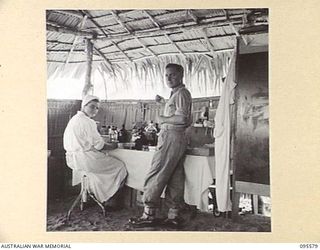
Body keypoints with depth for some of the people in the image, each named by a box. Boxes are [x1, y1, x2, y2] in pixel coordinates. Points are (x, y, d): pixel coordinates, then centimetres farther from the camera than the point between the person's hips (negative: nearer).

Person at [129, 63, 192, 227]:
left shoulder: (181, 93, -10)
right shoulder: (177, 93, 21)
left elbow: (182, 118, -22)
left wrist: (163, 119, -10)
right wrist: (163, 103, 22)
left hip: (172, 137, -11)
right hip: (177, 138, 11)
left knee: (155, 176, -7)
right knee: (175, 178, 9)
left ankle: (149, 214, -2)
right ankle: (174, 215, 14)